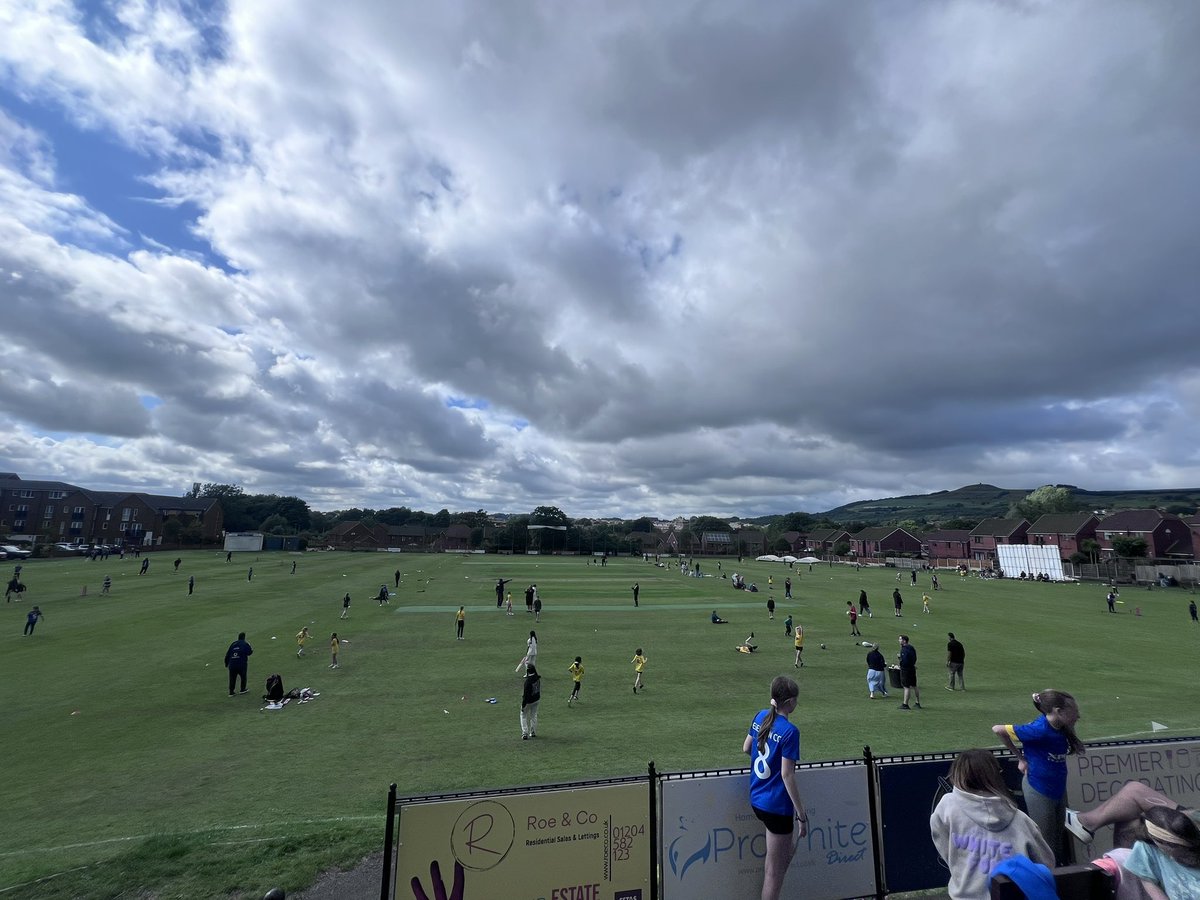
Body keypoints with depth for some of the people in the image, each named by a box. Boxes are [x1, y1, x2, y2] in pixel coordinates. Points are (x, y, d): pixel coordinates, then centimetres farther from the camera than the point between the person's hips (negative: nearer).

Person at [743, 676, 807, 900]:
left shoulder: (761, 717, 0)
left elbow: (746, 748, 11)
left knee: (787, 850, 28)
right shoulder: (789, 731, -21)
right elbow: (787, 775, -21)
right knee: (775, 870, 10)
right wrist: (801, 815, -14)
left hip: (757, 800, 7)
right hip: (777, 806, -7)